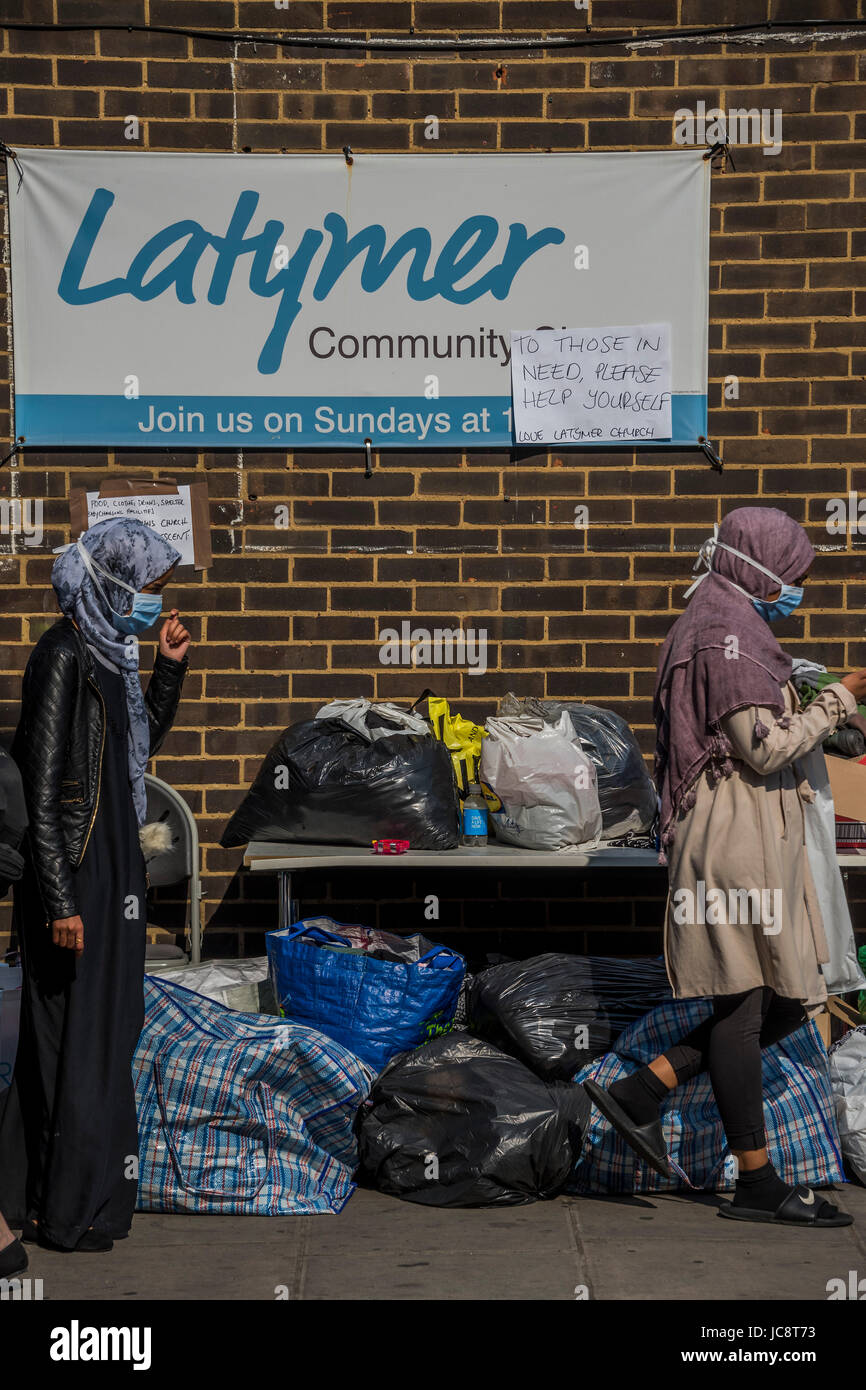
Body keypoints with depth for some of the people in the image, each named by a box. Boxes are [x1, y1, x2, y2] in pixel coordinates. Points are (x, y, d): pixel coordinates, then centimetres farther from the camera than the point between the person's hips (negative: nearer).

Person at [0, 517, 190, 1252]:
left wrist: (170, 668, 10)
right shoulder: (64, 656, -17)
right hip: (76, 871, -9)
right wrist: (60, 902, -22)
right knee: (76, 1034, 0)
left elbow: (141, 744, 24)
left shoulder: (107, 653, 9)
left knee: (108, 1026, 15)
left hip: (113, 863, 9)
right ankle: (66, 1212, 12)